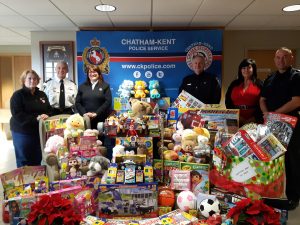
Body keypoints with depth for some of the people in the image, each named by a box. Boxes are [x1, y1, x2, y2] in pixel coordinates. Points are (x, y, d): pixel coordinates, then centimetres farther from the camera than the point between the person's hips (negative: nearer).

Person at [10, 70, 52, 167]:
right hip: (22, 133, -5)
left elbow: (49, 110, 12)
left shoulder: (42, 94, 11)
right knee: (24, 161, 5)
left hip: (39, 131, 5)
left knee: (38, 159, 14)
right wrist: (36, 118, -26)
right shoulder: (18, 95, -7)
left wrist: (46, 116, -12)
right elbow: (17, 115, -18)